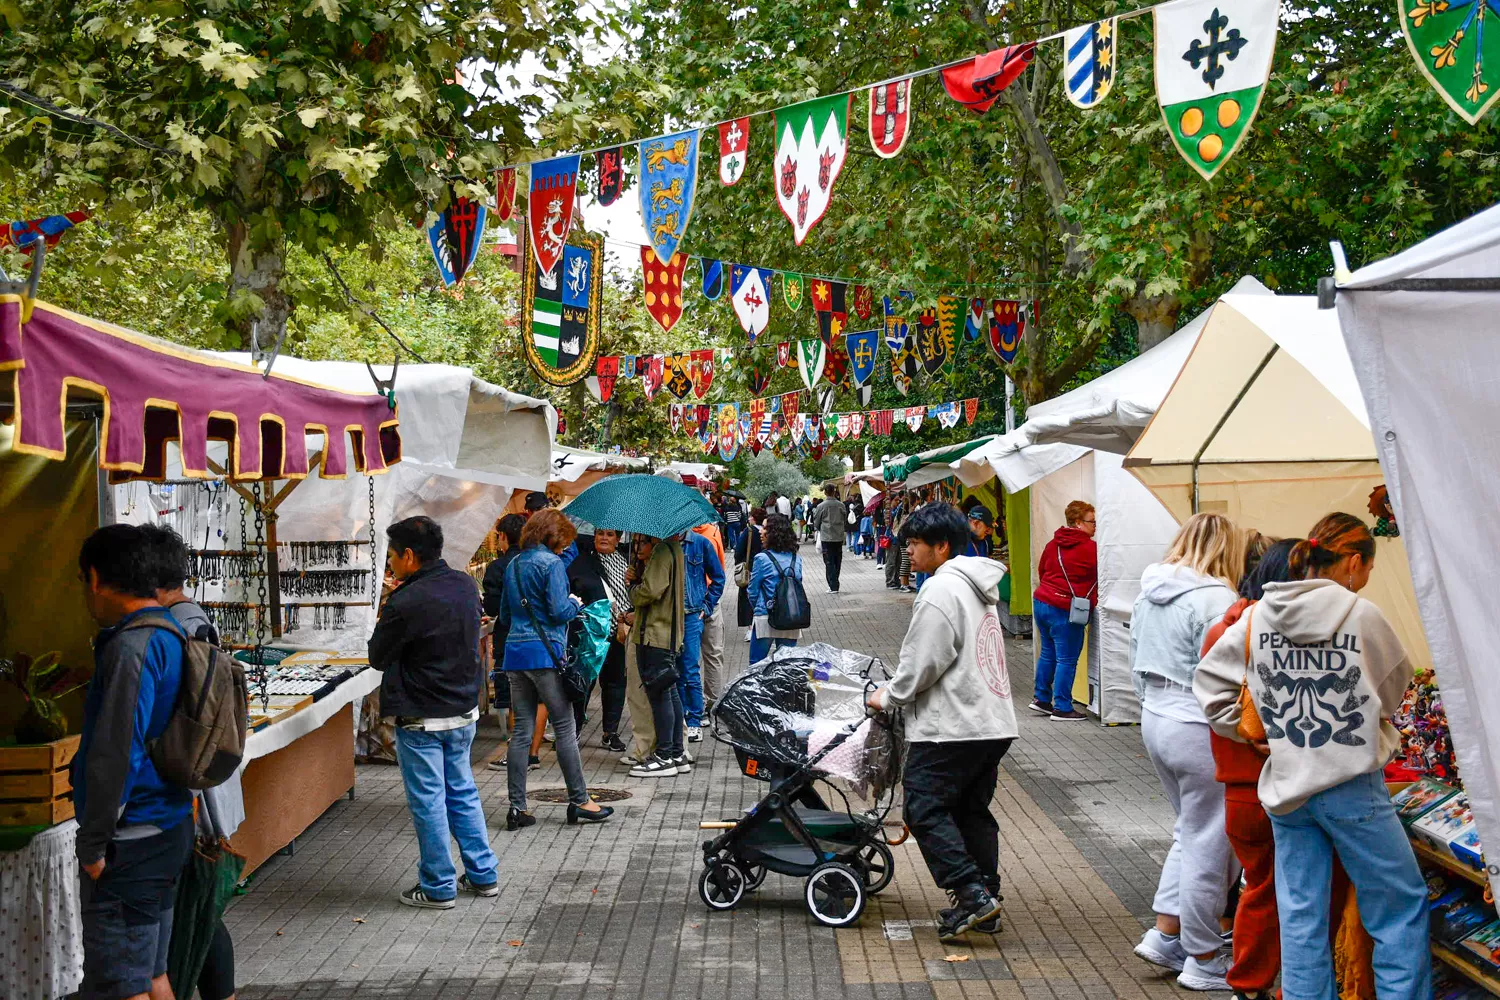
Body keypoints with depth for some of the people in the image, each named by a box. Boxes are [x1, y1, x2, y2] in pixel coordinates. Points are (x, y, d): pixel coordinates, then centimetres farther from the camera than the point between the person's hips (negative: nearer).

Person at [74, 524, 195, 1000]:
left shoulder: (130, 647, -18)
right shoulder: (173, 635, 11)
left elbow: (115, 755, -23)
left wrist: (92, 844, -16)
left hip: (132, 841, -9)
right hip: (170, 830, 9)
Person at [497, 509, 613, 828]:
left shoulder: (514, 565, 16)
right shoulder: (551, 563, -8)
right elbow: (559, 610, -14)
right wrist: (575, 603, 6)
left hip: (515, 653, 7)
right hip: (545, 653, -7)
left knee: (521, 730, 6)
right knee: (565, 728, 1)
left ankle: (517, 807, 5)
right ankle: (579, 801, 6)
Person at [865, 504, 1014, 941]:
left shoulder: (941, 590, -15)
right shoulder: (976, 586, 16)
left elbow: (923, 663, -16)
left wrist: (890, 696, -1)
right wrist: (898, 689, 23)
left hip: (951, 726, -10)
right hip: (994, 722, 10)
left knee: (926, 809, -5)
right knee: (973, 811, 14)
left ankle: (972, 893, -11)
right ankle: (985, 899, 16)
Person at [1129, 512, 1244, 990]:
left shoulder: (1149, 593, 9)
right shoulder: (1214, 599, -18)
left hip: (1155, 719, 9)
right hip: (1198, 730, -9)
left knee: (1191, 833, 22)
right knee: (1209, 846, 3)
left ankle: (1165, 934, 23)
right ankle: (1204, 960, 14)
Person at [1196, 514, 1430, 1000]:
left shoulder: (1257, 617, 0)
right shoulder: (1363, 616, -11)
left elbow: (1209, 681, 7)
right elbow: (1396, 686, 4)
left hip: (1286, 785, 5)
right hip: (1352, 785, -4)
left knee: (1300, 914, 11)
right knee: (1402, 906, 11)